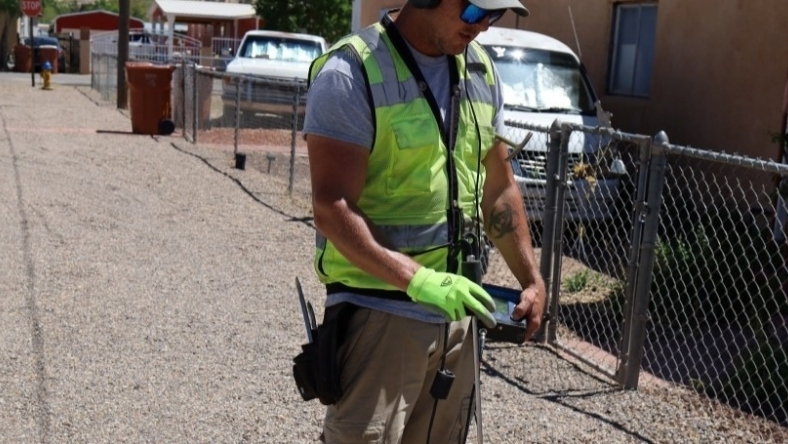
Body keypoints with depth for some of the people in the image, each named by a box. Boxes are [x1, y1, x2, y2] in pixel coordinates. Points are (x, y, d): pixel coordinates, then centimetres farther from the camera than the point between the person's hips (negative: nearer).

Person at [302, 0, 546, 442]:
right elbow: (332, 209, -19)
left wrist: (532, 278, 11)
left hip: (456, 313, 7)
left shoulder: (481, 71, 9)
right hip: (378, 313, -7)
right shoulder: (352, 72, -13)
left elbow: (499, 188, 17)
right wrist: (418, 280, -29)